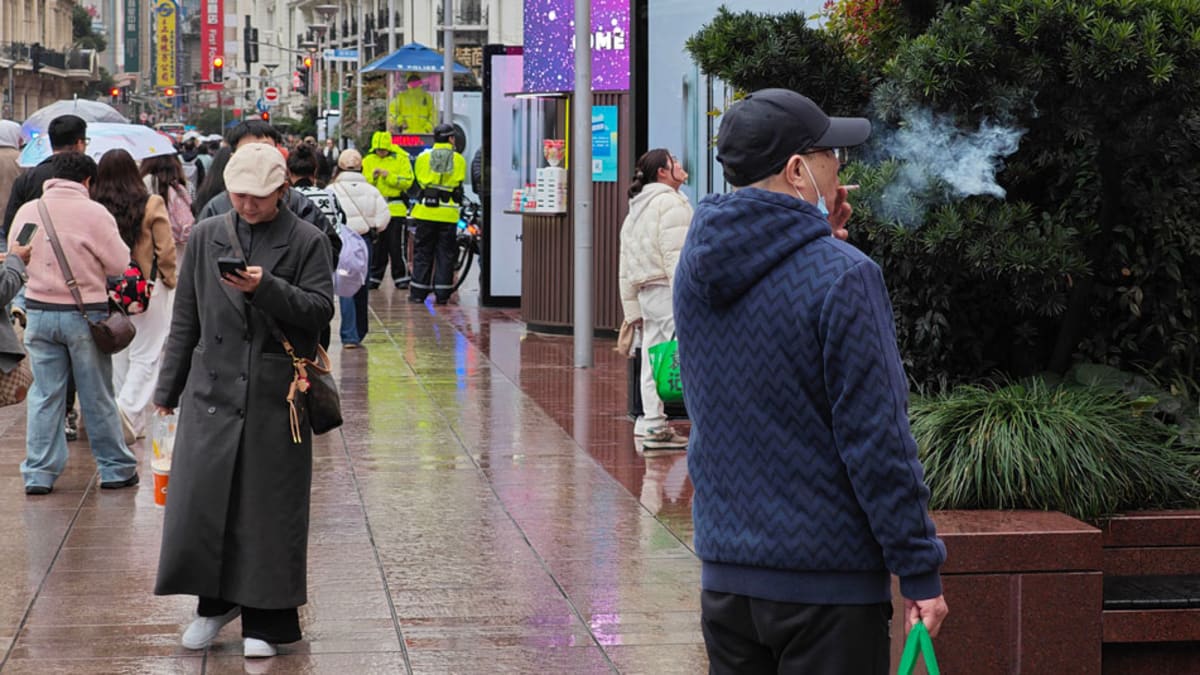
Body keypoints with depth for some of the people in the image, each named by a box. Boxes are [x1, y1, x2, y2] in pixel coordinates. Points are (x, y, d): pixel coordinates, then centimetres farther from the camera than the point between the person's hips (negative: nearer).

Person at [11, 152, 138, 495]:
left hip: (38, 311, 3)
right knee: (97, 397, 8)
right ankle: (115, 469, 17)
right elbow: (119, 264, -10)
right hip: (86, 313, -3)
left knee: (44, 395, 9)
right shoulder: (94, 213, -14)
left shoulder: (27, 211, -1)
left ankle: (39, 473, 9)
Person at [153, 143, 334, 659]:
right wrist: (167, 390, 13)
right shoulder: (206, 236, 9)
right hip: (213, 389, 3)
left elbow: (320, 309, -6)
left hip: (276, 394, -3)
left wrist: (266, 287, -21)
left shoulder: (307, 241, 0)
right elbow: (185, 319, 13)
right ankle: (214, 602, 21)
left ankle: (265, 621, 11)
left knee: (269, 506, 1)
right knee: (201, 498, 1)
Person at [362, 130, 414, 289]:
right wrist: (372, 176, -14)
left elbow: (407, 182, -8)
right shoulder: (368, 161, 9)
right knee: (376, 247, 7)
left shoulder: (401, 159, 0)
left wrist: (389, 176, -17)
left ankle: (401, 277, 3)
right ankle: (374, 277, 14)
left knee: (396, 246, -4)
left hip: (396, 209, -3)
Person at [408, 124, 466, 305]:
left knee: (423, 252, 8)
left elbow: (419, 181, 8)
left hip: (426, 212, 1)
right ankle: (442, 294, 4)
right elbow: (460, 183, 7)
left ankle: (418, 292, 6)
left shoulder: (423, 158, 0)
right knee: (445, 254, 6)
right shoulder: (459, 160, -1)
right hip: (448, 214, -1)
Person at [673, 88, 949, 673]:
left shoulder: (696, 267, 5)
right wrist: (920, 572, -11)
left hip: (724, 574, 7)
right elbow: (877, 438, -17)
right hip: (826, 580, -7)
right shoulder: (842, 277, -16)